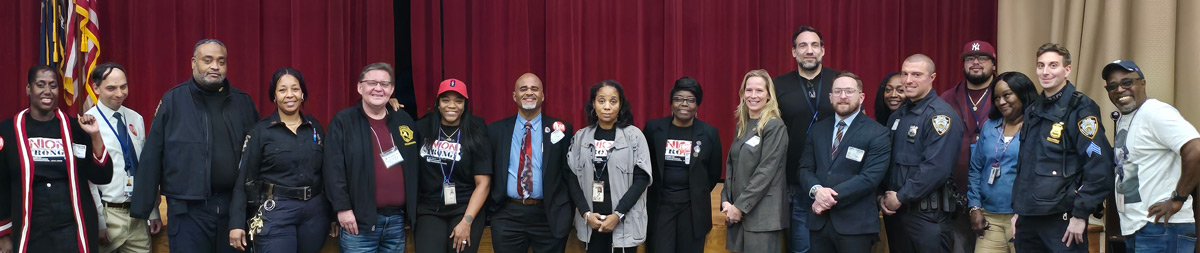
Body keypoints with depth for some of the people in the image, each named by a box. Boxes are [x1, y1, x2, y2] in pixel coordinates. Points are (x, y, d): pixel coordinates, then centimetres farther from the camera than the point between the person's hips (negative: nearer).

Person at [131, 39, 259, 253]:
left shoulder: (243, 102, 8)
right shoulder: (172, 101, -1)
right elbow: (152, 157, -2)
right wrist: (142, 208, -4)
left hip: (235, 207, 3)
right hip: (188, 210, -3)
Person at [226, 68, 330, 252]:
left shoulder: (315, 127, 7)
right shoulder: (260, 131, -3)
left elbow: (326, 171, 11)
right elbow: (244, 178, -4)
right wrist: (237, 223, -9)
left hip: (315, 211, 4)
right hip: (276, 212, -3)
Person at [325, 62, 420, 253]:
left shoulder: (404, 121, 13)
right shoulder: (343, 121, -1)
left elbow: (415, 165, 18)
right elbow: (334, 168, -8)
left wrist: (412, 209, 14)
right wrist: (343, 207, -14)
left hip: (397, 219, 4)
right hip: (359, 220, -4)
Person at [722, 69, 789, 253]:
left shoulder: (775, 127, -8)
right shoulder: (742, 126, 14)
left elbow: (766, 172, -14)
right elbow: (731, 167, 13)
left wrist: (740, 206, -15)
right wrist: (726, 201, -1)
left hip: (762, 215, -7)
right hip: (737, 212, 7)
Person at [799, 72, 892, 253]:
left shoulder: (877, 134, -5)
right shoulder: (818, 130, 12)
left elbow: (870, 177, -14)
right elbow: (805, 168, 9)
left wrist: (832, 197, -17)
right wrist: (816, 189, -13)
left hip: (856, 224, -4)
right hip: (819, 221, 4)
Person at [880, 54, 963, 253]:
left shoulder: (941, 115, -12)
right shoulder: (897, 116, 14)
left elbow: (936, 168, -21)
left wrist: (900, 198, -16)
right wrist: (882, 196, -1)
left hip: (927, 214, -7)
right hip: (894, 212, 7)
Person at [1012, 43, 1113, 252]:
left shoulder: (1080, 108, -7)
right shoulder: (1033, 111, 15)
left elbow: (1100, 166, -14)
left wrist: (1081, 215, -16)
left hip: (1063, 220, -7)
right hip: (1028, 219, 7)